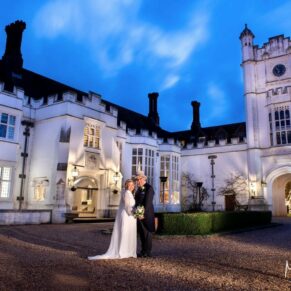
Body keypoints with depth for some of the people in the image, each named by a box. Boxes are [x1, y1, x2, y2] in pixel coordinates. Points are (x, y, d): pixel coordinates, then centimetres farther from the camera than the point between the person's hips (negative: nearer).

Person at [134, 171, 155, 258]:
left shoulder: (149, 188, -13)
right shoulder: (139, 189, 14)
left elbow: (148, 202, -19)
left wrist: (143, 213, -22)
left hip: (146, 214, -8)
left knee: (147, 233, 0)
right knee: (141, 233, 13)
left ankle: (147, 252, 8)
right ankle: (144, 251, 22)